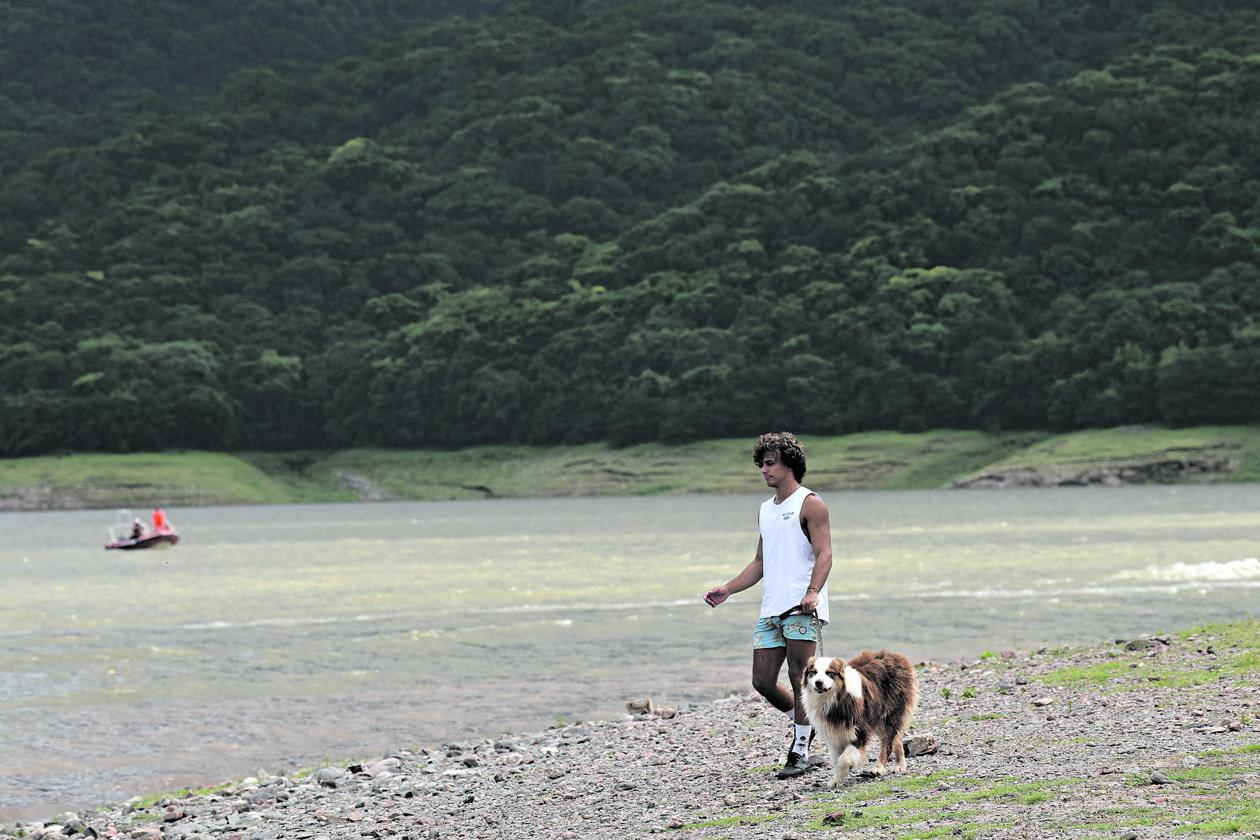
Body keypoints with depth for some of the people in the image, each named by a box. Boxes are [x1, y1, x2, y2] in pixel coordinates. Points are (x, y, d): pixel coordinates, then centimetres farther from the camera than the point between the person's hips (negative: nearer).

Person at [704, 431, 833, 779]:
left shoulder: (810, 504, -2)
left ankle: (799, 751, -3)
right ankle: (804, 722, 24)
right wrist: (726, 590, 16)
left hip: (801, 607, -8)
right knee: (763, 682, 3)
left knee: (800, 678, -8)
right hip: (770, 609, 8)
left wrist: (813, 591, -28)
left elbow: (824, 555, -11)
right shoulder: (766, 509, 22)